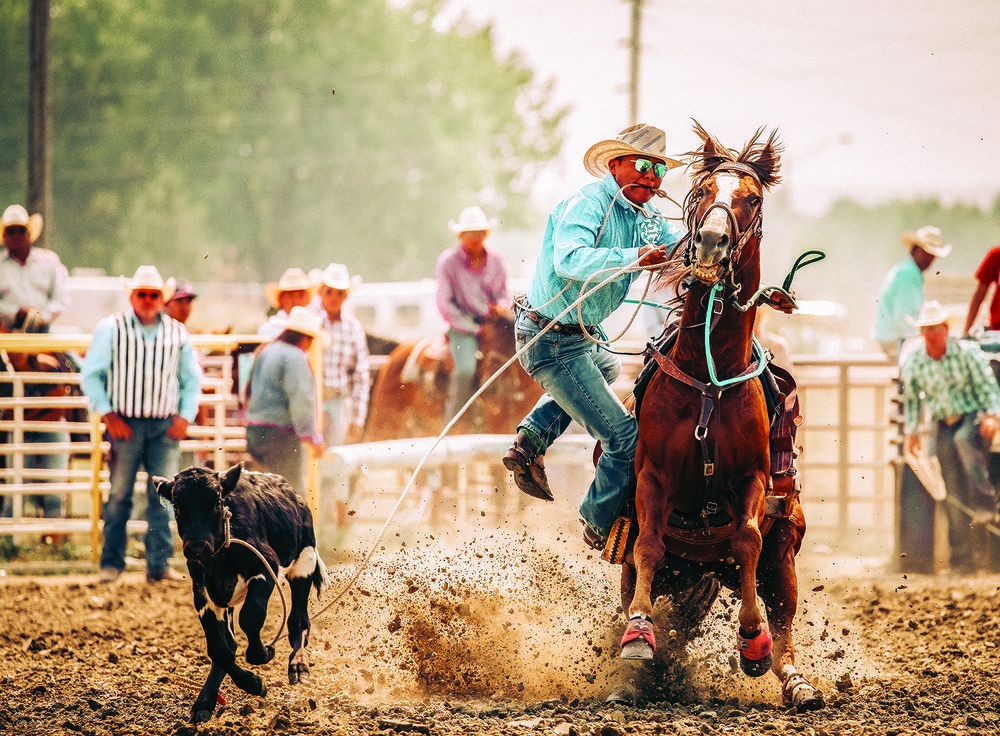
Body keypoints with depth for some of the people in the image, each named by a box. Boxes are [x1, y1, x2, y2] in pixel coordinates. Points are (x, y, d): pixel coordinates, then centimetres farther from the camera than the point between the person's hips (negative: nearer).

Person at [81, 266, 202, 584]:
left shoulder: (178, 333, 8)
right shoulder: (110, 328, 0)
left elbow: (192, 379, 17)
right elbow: (90, 375, 2)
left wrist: (185, 415, 3)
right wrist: (107, 414, -7)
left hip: (166, 426, 2)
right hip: (125, 423, -2)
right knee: (119, 494, 0)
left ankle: (159, 564, -1)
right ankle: (111, 564, 8)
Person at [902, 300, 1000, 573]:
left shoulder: (967, 352, -11)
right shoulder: (913, 363, -3)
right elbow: (912, 399, 11)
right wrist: (911, 432, 9)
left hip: (973, 417, -3)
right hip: (943, 425, 3)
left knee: (964, 440, -39)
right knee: (954, 490, -3)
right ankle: (961, 557, 2)